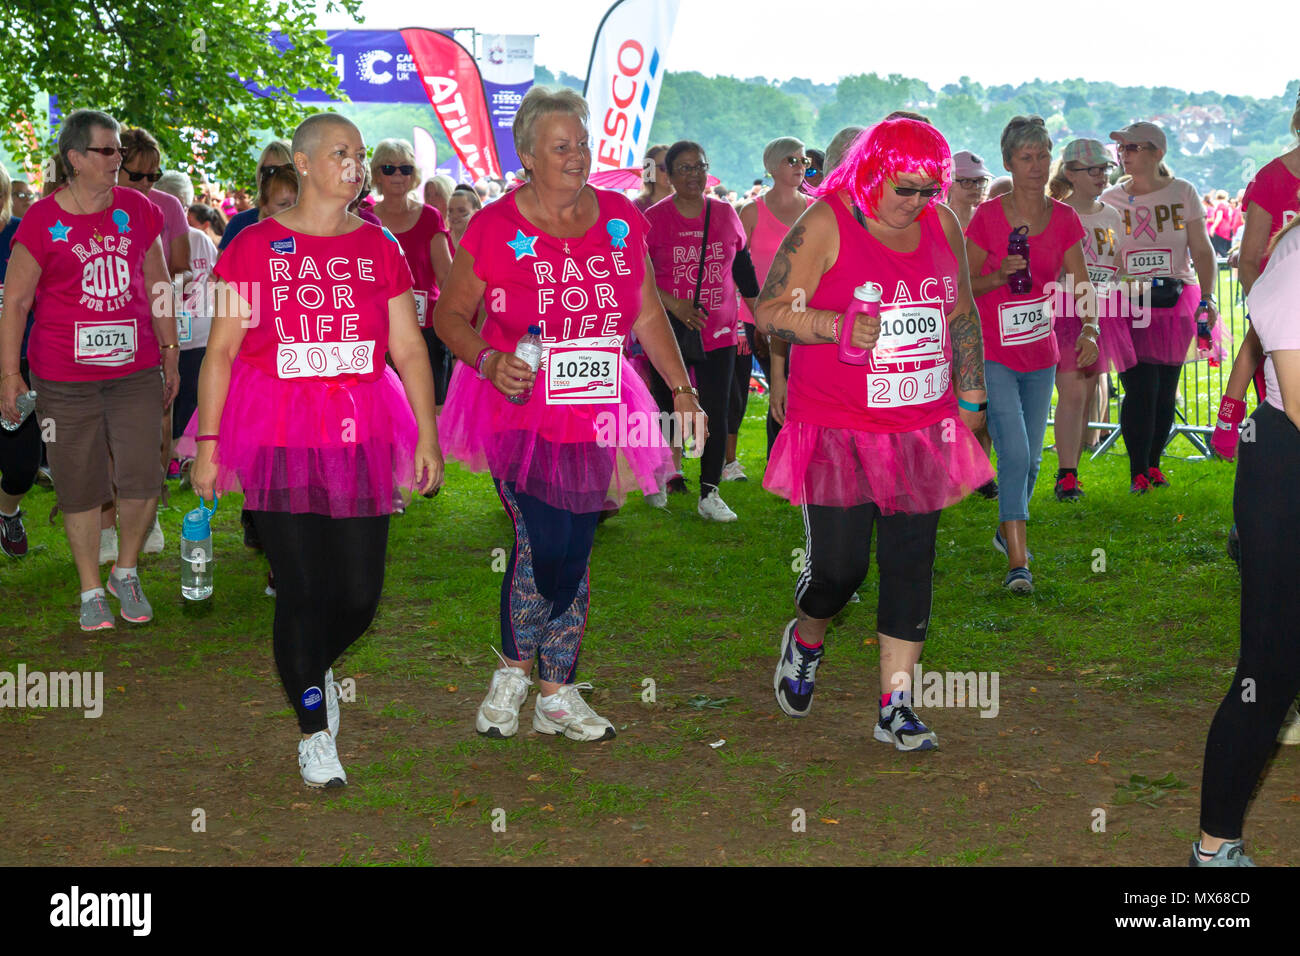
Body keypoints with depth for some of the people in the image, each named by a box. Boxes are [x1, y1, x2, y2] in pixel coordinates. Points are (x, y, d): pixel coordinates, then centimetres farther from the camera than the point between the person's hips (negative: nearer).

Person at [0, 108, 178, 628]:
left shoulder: (139, 210, 5)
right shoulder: (42, 221, -5)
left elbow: (159, 287, 14)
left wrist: (170, 355, 14)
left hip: (135, 372, 2)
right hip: (64, 380, -2)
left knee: (142, 481, -5)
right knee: (80, 488, 5)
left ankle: (126, 571, 20)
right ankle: (91, 590, 22)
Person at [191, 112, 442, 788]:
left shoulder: (379, 248, 10)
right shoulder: (255, 245, 2)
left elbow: (409, 348, 8)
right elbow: (221, 350, 2)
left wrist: (427, 436, 1)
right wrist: (207, 442, -3)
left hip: (362, 437, 3)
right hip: (277, 439, -2)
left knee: (359, 596, 2)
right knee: (301, 592, -2)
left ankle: (313, 668, 36)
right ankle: (315, 733, 16)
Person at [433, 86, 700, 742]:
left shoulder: (620, 219, 6)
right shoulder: (495, 228, -7)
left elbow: (648, 313, 13)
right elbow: (450, 313, 0)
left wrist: (681, 386, 6)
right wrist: (488, 360, -18)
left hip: (594, 413, 4)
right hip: (520, 410, -4)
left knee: (574, 555, 9)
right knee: (544, 545, -14)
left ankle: (557, 695, 22)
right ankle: (514, 671, 12)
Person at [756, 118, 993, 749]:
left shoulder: (942, 225, 8)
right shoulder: (825, 225, -8)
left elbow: (962, 316, 20)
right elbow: (770, 312, -9)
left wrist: (970, 398, 19)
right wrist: (838, 327, -23)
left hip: (924, 430, 5)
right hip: (837, 433, -4)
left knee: (911, 564, 2)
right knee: (838, 566, -4)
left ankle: (896, 708, 10)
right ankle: (805, 641, 31)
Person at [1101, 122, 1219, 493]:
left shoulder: (1183, 193, 4)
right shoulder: (1110, 200, 5)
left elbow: (1202, 251, 3)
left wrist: (1207, 298, -8)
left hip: (1177, 301, 1)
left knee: (1166, 390, 5)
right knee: (1141, 389, -10)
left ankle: (1153, 465, 21)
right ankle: (1138, 473, 1)